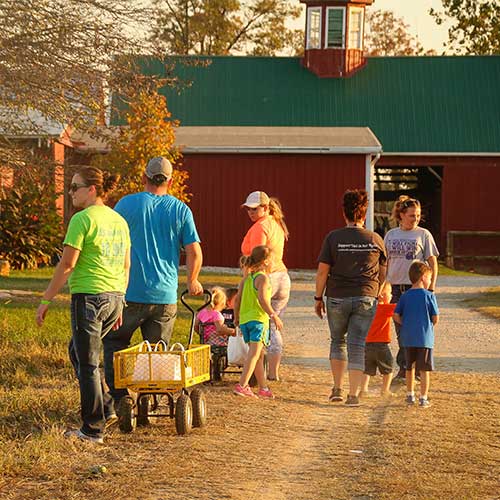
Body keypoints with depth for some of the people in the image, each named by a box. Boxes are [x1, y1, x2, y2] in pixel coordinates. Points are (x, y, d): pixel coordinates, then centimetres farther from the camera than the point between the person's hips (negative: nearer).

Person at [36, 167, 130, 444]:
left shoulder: (82, 219, -12)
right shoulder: (118, 220, 11)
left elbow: (67, 265, -14)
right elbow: (126, 266, 16)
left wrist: (46, 300, -8)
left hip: (88, 296, -8)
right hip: (115, 297, 8)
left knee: (87, 363, 1)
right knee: (78, 350, 24)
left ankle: (93, 429, 4)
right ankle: (106, 408, 22)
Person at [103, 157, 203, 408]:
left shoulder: (127, 204, -2)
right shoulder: (181, 210, 4)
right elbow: (194, 252, 1)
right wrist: (192, 282, 18)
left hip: (131, 292, -2)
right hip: (166, 295, 2)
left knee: (114, 342, 13)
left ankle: (118, 395, 5)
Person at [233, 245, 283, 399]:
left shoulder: (246, 278, 15)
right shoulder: (263, 278, -8)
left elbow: (237, 299, 15)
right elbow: (262, 299, -20)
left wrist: (236, 317, 25)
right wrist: (274, 316, -19)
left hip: (244, 319, 8)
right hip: (258, 319, -8)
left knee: (259, 354, 16)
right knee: (254, 353, -12)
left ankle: (263, 388, 23)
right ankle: (242, 385, -24)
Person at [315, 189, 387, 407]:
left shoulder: (333, 238, -5)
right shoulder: (375, 240, 1)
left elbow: (322, 271, -5)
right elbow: (383, 273, 11)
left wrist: (318, 297, 5)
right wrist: (377, 292, 27)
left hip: (337, 297, 0)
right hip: (366, 299, 0)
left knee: (338, 341, 19)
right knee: (358, 346, 2)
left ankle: (337, 388, 21)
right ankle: (354, 394, -4)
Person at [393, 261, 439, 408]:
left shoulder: (405, 296, 3)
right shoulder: (429, 295, -8)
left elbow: (396, 316, 0)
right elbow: (435, 318, -7)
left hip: (408, 338, 4)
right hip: (425, 338, -4)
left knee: (410, 367, 17)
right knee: (424, 369, 1)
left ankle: (410, 395, 26)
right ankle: (423, 398, 1)